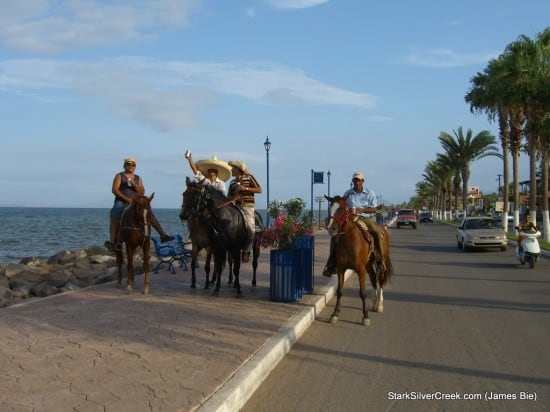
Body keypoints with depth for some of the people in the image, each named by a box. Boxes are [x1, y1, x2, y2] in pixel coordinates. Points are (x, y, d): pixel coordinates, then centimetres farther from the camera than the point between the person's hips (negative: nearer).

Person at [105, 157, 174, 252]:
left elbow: (142, 192, 8)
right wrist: (126, 198, -16)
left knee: (150, 215, -10)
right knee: (115, 219, -25)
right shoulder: (119, 176, 5)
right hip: (121, 202, -3)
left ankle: (163, 235, -11)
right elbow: (114, 190, -6)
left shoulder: (138, 178, 16)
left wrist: (134, 185, -11)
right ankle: (113, 242, -25)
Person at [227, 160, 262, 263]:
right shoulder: (232, 183, 17)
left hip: (248, 206, -4)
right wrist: (233, 198, -2)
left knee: (250, 228, -18)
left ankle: (246, 251, -5)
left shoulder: (249, 178, 4)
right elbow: (229, 197, 21)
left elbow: (259, 190, -3)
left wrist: (245, 188, -11)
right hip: (236, 207, 4)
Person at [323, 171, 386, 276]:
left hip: (365, 218, -2)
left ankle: (380, 261, -15)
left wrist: (361, 210, -18)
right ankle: (331, 265, -15)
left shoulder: (370, 194, 5)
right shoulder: (347, 194, 10)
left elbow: (374, 209, -2)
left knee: (376, 232, -31)